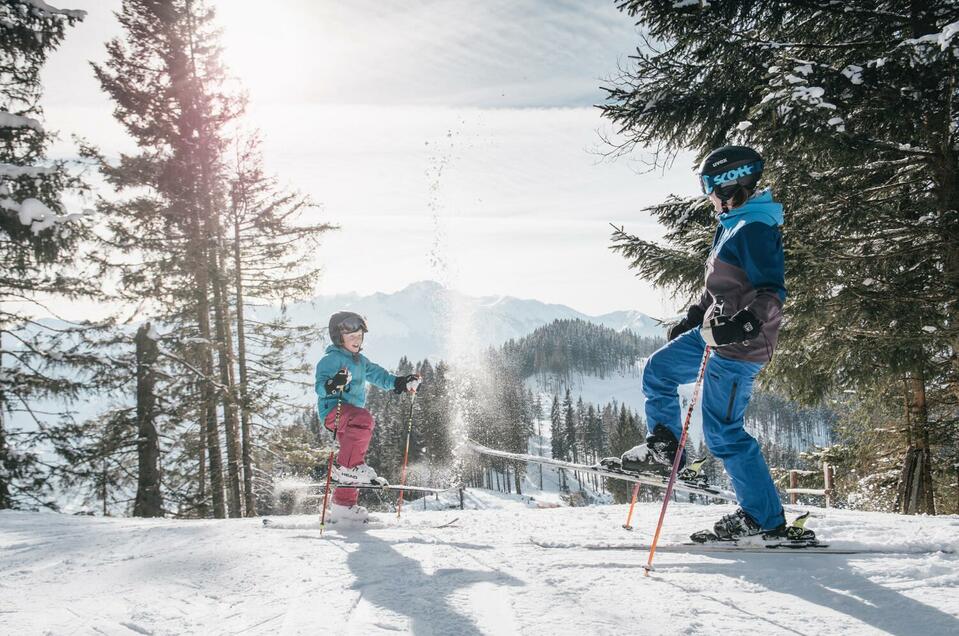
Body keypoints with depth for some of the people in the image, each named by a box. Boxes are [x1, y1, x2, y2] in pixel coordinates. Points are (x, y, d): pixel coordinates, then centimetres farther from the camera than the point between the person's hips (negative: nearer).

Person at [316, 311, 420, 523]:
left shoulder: (361, 361, 20)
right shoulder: (331, 359, -7)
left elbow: (378, 375, 27)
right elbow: (320, 386, -18)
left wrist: (401, 383, 13)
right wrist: (333, 385, -41)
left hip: (351, 412, 9)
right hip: (333, 409, -9)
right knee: (363, 419, -38)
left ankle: (343, 507, 18)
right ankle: (349, 467, -34)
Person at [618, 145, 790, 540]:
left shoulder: (755, 231, -20)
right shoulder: (733, 224, 11)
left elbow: (772, 294, -26)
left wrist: (738, 328, -37)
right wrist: (693, 318, 27)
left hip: (739, 347, -10)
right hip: (718, 333, 10)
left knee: (722, 433, -5)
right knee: (658, 369, 20)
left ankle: (765, 518, 4)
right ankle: (664, 450, 29)